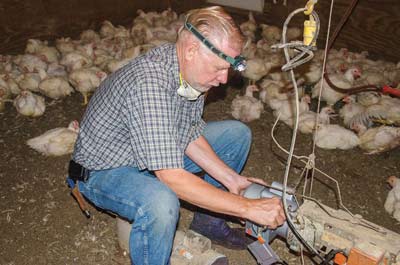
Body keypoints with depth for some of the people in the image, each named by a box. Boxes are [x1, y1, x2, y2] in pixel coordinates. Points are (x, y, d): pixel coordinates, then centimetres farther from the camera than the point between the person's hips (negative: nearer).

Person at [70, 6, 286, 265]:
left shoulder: (191, 69, -10)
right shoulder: (149, 81, -37)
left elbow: (189, 135, 0)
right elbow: (171, 178, -39)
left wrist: (231, 179, -9)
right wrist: (248, 208, -34)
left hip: (160, 155, 8)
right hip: (106, 170, -8)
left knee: (237, 133, 6)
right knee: (161, 202, -41)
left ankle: (208, 219, 19)